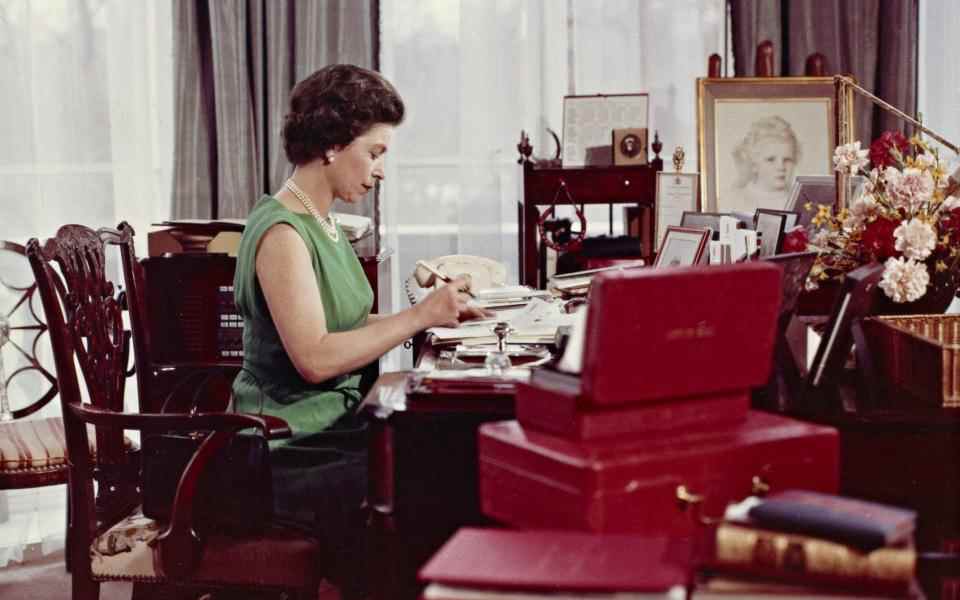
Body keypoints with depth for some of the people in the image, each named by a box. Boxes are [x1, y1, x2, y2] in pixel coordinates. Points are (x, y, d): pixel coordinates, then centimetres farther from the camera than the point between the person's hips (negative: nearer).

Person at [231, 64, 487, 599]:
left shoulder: (324, 223, 14)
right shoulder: (282, 233, -15)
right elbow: (315, 358, -23)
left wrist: (438, 314, 1)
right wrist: (418, 317, -19)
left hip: (331, 428, 9)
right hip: (288, 454, -8)